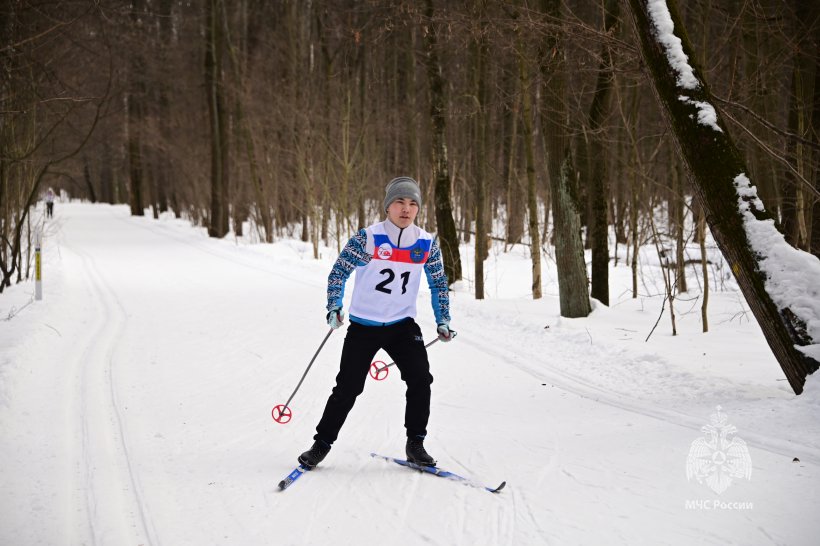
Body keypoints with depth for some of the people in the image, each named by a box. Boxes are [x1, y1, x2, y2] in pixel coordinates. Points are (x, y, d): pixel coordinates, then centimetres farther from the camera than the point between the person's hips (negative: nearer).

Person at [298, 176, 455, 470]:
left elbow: (438, 283, 10)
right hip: (363, 325, -2)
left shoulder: (427, 243, -3)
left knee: (420, 379, -13)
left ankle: (415, 443, 3)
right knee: (348, 387, -1)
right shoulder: (368, 238, -14)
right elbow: (339, 271, -6)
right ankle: (322, 443, 16)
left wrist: (443, 321, 5)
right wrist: (334, 307, -18)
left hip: (403, 324, 2)